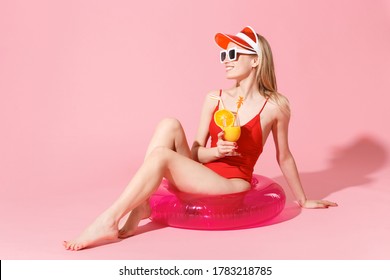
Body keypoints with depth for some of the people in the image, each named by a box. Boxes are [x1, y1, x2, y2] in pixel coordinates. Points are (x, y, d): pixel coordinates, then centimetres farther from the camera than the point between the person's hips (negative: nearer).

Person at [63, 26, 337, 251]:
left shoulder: (275, 105, -6)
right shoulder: (214, 99, 4)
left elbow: (284, 157, 6)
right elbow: (196, 152, 5)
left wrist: (303, 200, 15)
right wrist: (216, 151, -18)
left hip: (233, 187, -4)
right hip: (200, 177, 5)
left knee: (161, 155, -25)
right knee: (170, 125, -19)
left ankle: (108, 222, -20)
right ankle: (139, 208, -21)